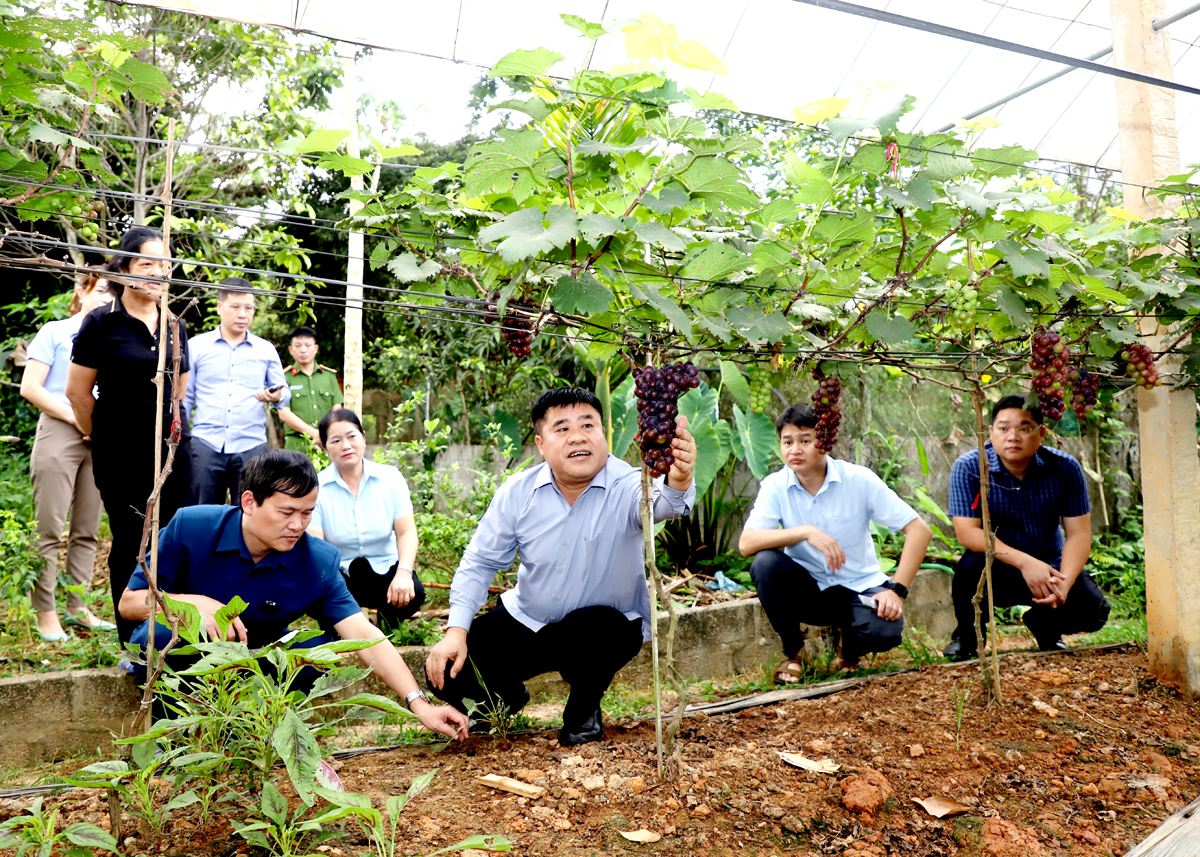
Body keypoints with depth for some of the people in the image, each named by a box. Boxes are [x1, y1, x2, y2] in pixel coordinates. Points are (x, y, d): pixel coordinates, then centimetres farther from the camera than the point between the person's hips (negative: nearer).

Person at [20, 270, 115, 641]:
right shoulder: (54, 332, 3)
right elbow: (30, 388, -4)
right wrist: (76, 417, -10)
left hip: (98, 440, 5)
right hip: (59, 434, -5)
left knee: (87, 530, 7)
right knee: (50, 529, -5)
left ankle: (78, 607, 15)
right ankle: (46, 613, 2)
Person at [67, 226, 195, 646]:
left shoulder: (175, 326, 10)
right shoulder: (102, 322, -6)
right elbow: (77, 392, -1)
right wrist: (104, 438, 9)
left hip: (173, 449, 4)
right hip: (122, 454, -4)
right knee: (131, 544, 4)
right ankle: (132, 643, 18)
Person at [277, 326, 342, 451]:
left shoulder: (330, 375, 14)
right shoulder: (285, 377, 5)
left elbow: (337, 409, 10)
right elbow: (284, 413, -3)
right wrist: (314, 433, -12)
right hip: (297, 445, -2)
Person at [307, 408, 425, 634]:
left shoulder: (390, 477, -2)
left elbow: (407, 532, -9)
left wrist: (404, 572, -29)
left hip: (385, 567, 1)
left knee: (414, 593, -30)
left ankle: (388, 620, 8)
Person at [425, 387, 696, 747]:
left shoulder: (626, 486, -22)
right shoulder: (518, 492, -10)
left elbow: (658, 502, -46)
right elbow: (480, 562, -2)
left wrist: (677, 481, -70)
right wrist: (456, 632, -13)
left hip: (606, 625, -3)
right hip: (525, 622, 4)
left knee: (589, 629, -38)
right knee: (446, 669, -10)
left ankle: (584, 710, -1)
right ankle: (506, 697, 27)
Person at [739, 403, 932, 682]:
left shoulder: (858, 480, -12)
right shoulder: (775, 486, -10)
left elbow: (919, 530, -12)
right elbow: (746, 544, -23)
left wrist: (897, 590, -21)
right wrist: (806, 532, -34)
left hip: (859, 587, -1)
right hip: (808, 590, 1)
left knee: (885, 631, -32)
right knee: (765, 563, -29)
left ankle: (849, 646, 8)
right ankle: (792, 652, -4)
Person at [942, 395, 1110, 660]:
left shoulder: (1064, 468, -8)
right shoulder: (968, 467, -16)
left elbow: (1078, 533, -8)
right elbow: (967, 531, -21)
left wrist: (1065, 582, -26)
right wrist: (1024, 562, -31)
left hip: (1049, 566, 3)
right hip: (997, 571, -3)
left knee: (1093, 610, -20)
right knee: (971, 566, -35)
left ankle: (1045, 627, 18)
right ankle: (967, 635, -2)